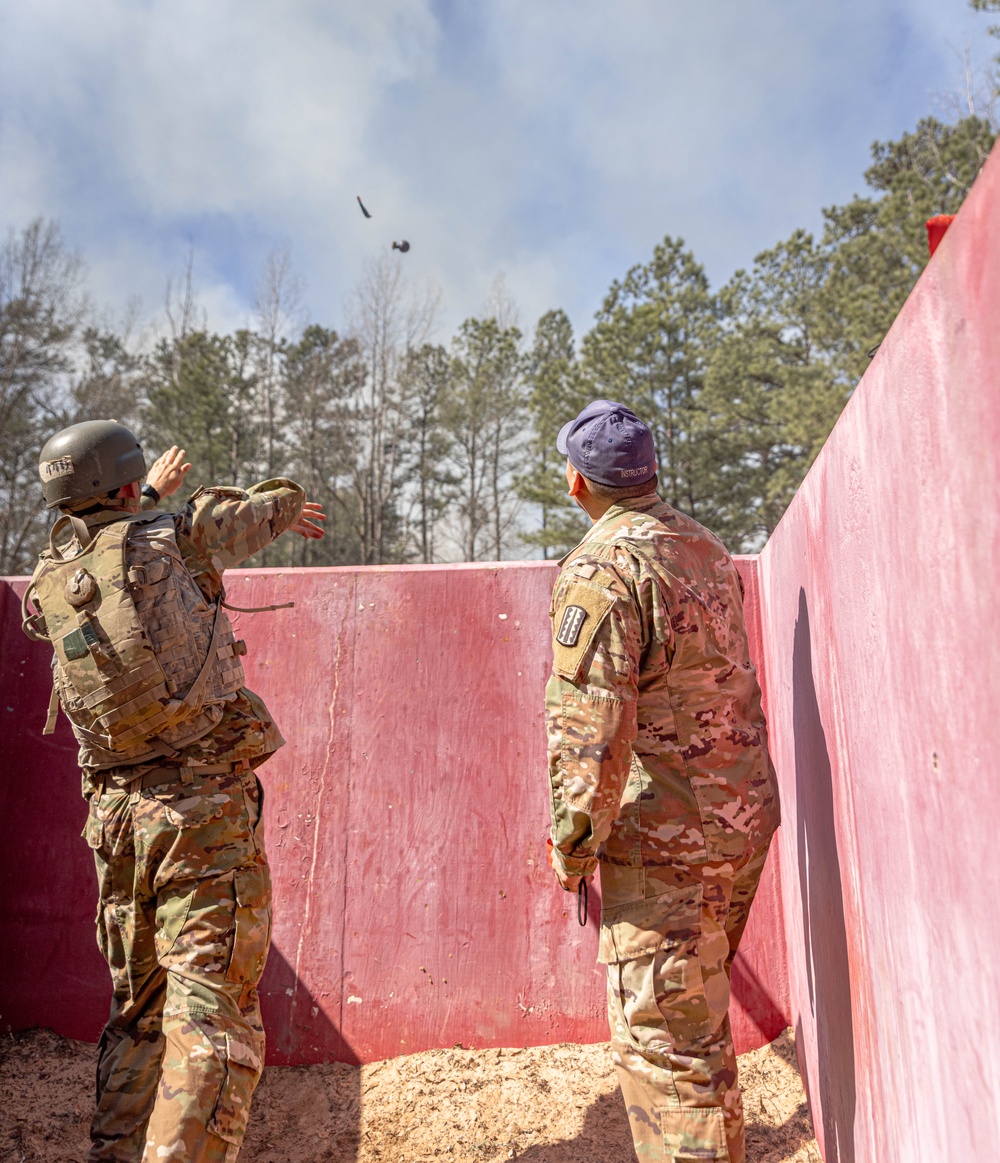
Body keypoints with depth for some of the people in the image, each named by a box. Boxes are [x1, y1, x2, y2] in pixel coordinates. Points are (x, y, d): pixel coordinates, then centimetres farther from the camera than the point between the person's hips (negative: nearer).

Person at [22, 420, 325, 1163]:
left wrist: (152, 496, 44)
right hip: (206, 808, -6)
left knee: (140, 1010, 21)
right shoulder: (168, 541, -5)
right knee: (213, 1017, -2)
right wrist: (285, 502, 37)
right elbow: (244, 515, 14)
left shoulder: (47, 586, 8)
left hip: (116, 813, 6)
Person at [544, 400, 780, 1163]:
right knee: (700, 1010, 27)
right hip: (747, 815, 9)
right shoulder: (708, 548, 9)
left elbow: (588, 721, -22)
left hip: (666, 836, -9)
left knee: (662, 1036, 4)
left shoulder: (602, 566, -17)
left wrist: (573, 843, -13)